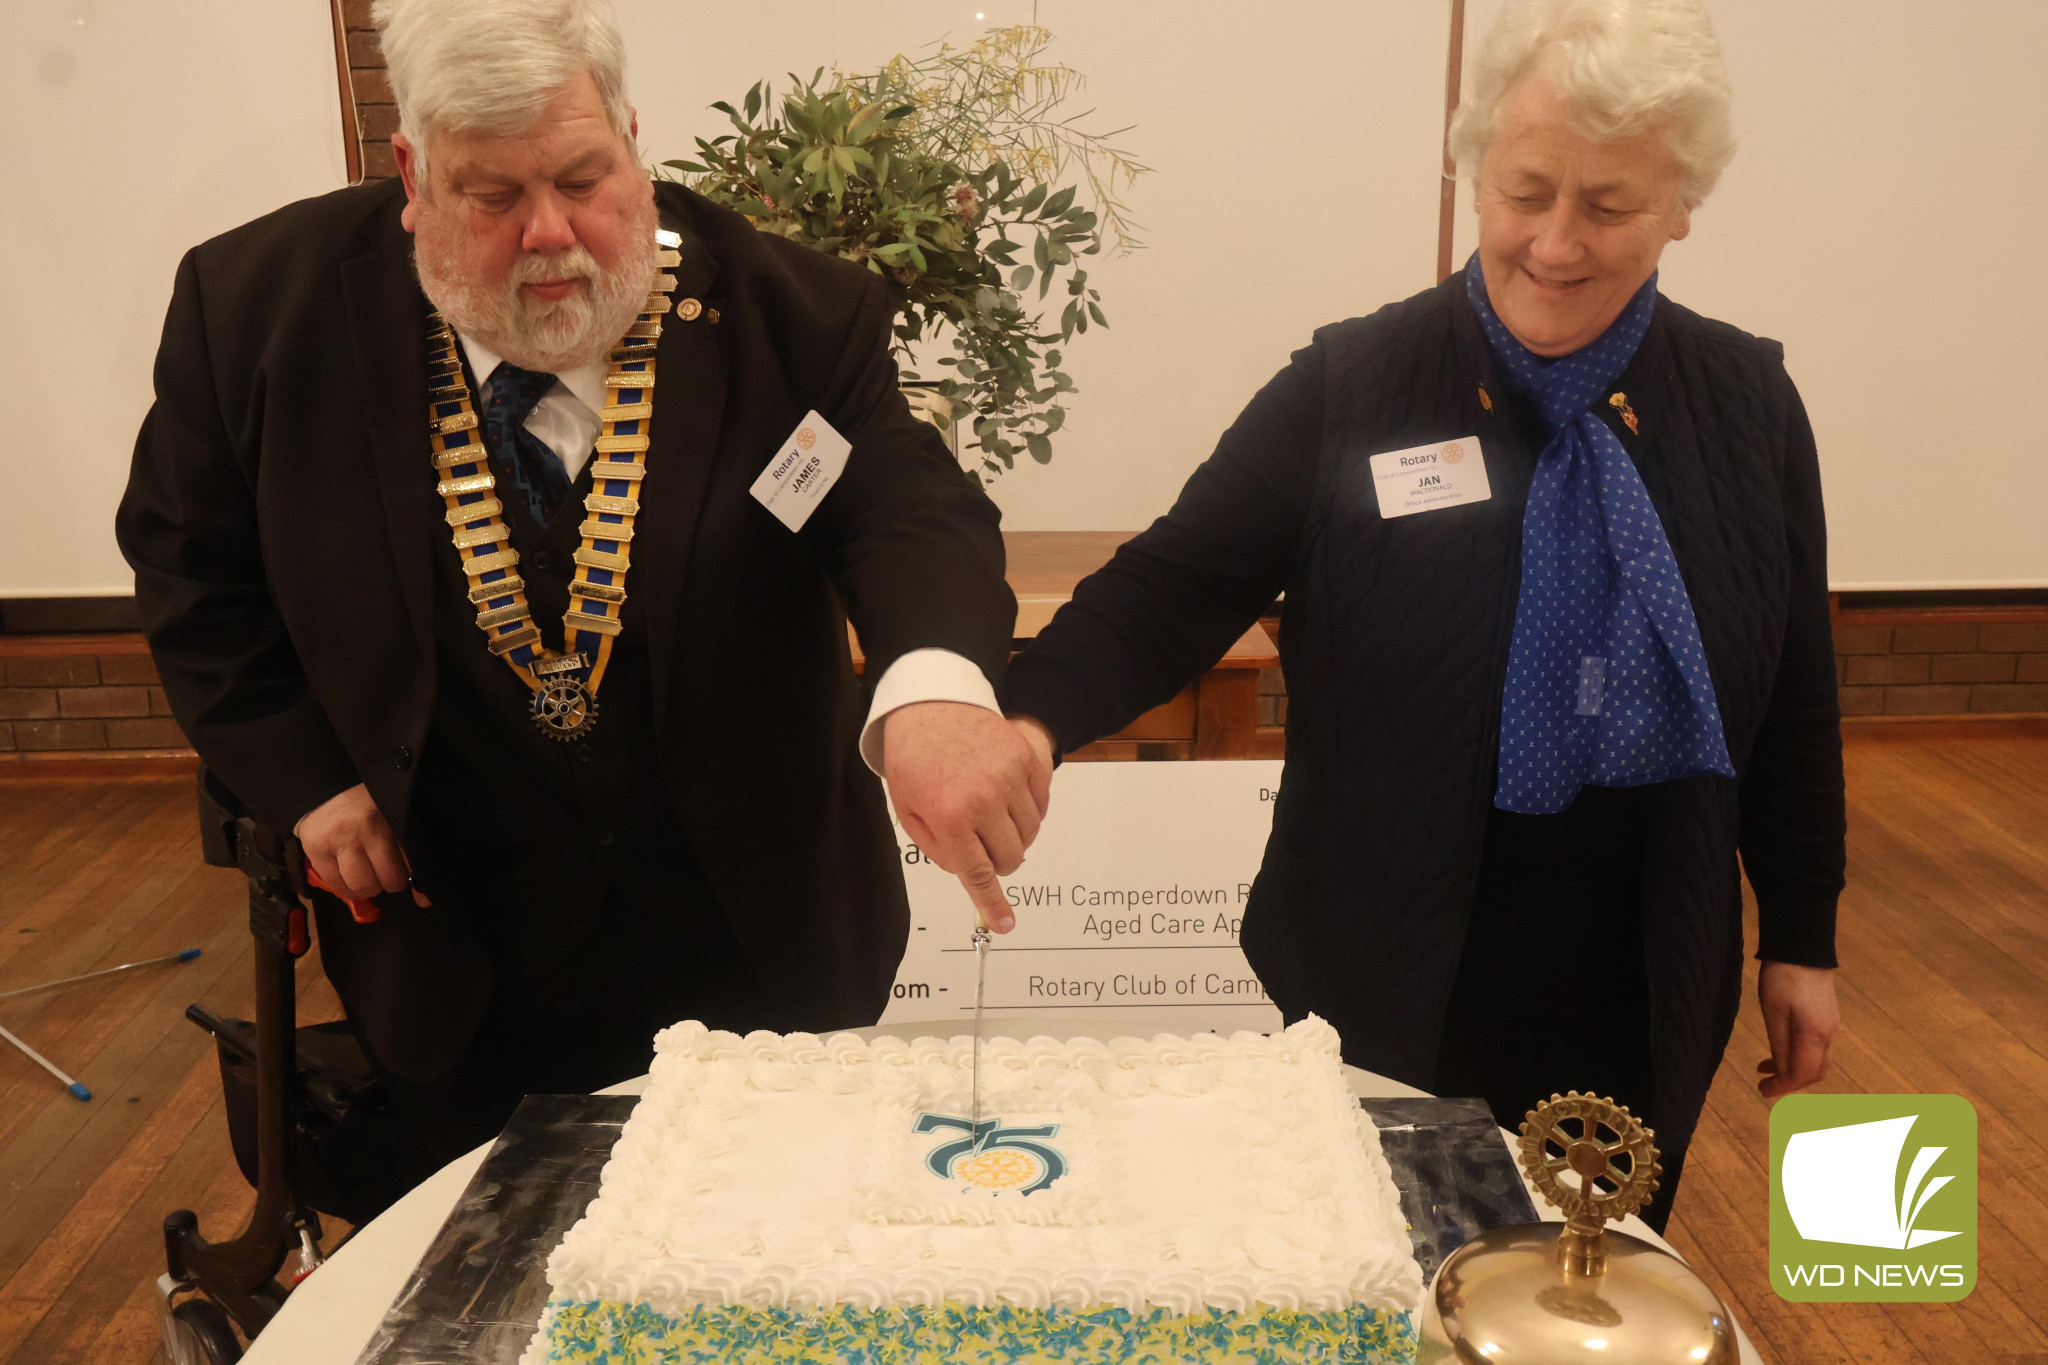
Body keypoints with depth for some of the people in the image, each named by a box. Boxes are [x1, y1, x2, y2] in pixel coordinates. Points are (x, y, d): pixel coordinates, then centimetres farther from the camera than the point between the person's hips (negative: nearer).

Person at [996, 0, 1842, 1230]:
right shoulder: (1351, 390, -12)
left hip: (1639, 996, 3)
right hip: (1389, 992, -2)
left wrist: (1803, 941, 9)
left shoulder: (1745, 405, -2)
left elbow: (1791, 698, 5)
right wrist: (1030, 720, -34)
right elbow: (1169, 594, -15)